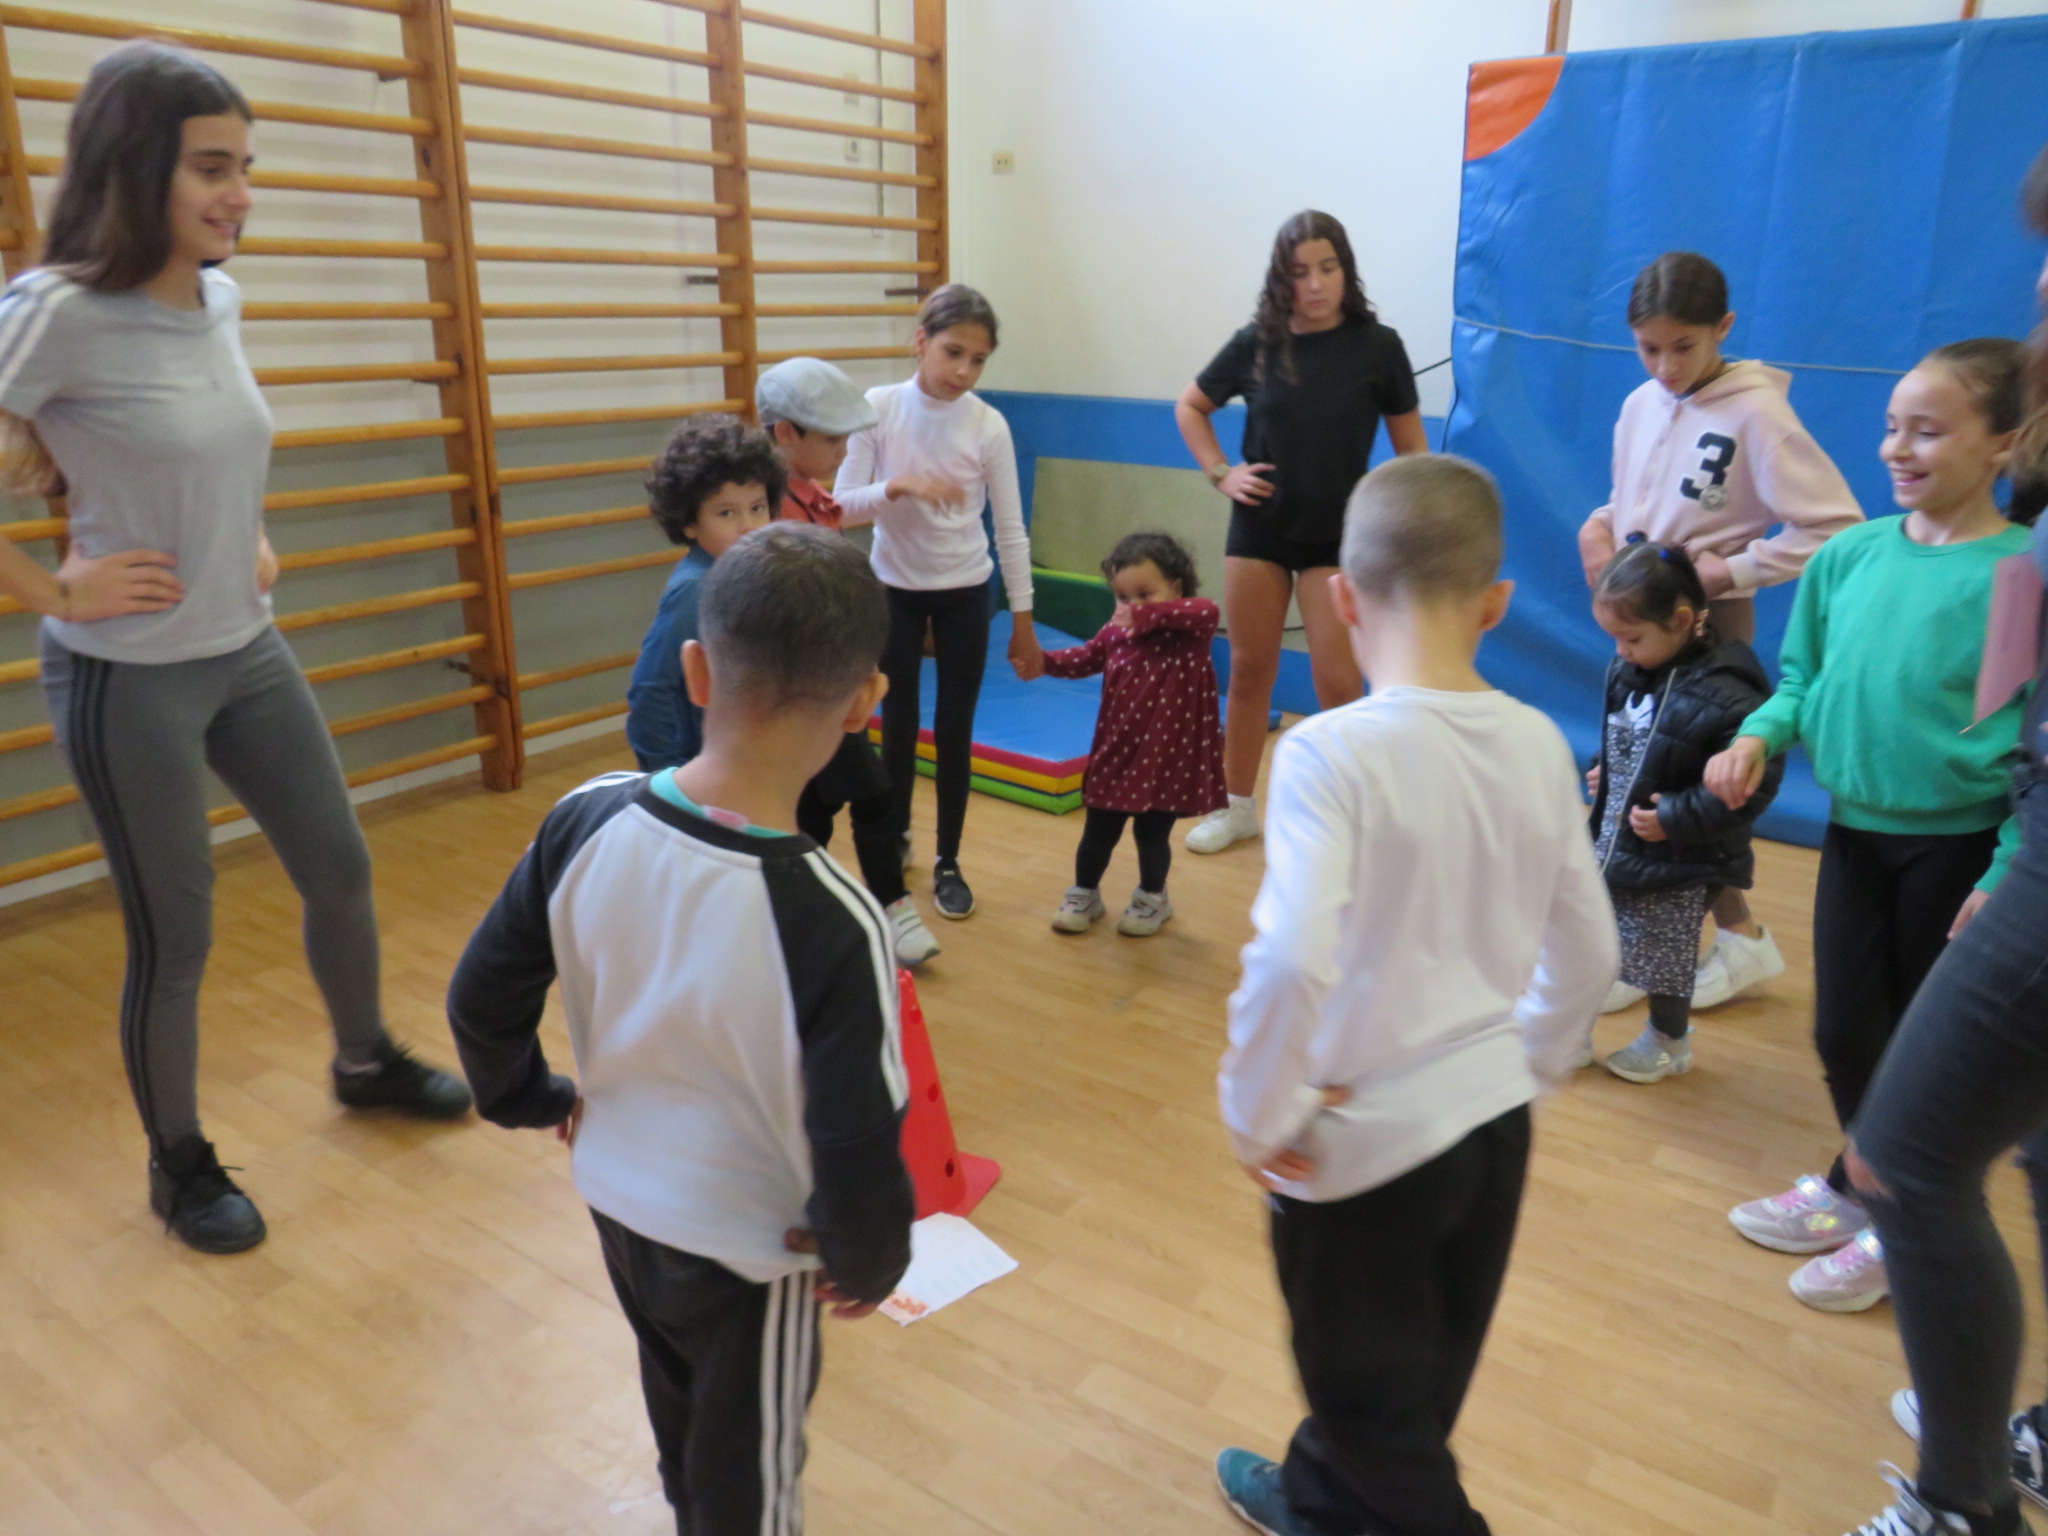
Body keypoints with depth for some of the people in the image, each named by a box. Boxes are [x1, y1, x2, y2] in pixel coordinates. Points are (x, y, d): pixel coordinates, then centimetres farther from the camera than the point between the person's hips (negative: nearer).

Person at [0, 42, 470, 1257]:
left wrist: (251, 536, 10)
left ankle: (367, 1060, 42)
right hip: (127, 680, -6)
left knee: (341, 869, 16)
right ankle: (181, 1166, 30)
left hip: (249, 652, 7)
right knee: (176, 938, 6)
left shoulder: (221, 298, 2)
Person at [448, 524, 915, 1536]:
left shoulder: (586, 821, -19)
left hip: (617, 1197, 6)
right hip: (750, 1250, -5)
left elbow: (479, 999, -7)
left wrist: (530, 1100, 12)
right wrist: (871, 1265, -6)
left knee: (677, 1404, 34)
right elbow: (857, 1152, -28)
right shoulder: (831, 920, -34)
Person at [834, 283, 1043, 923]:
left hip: (964, 593, 0)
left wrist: (1023, 621, -5)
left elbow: (1010, 529, -6)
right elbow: (844, 505, -10)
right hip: (895, 589, 1)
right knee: (898, 726, 11)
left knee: (955, 731, 5)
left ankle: (948, 862, 22)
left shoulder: (988, 425, -11)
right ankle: (896, 836, 36)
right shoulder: (877, 408, -10)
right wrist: (900, 487, -29)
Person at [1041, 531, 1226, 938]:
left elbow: (1208, 611, -35)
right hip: (1116, 754, 4)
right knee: (1098, 832, 14)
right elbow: (1086, 658, 12)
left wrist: (1150, 614, -39)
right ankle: (1084, 894, 36)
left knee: (1152, 834, 12)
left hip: (1167, 759, -4)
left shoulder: (1190, 632, -14)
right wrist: (1043, 660, -3)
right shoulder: (1116, 632, -2)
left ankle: (1152, 899, 36)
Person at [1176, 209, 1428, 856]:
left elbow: (1411, 448, 1)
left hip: (1339, 536, -2)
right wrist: (1219, 472, 1)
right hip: (1259, 528, 2)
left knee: (1337, 684, -3)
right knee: (1248, 670, 11)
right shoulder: (1257, 343, -1)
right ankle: (1237, 806, 26)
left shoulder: (1377, 346, -6)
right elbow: (1190, 407, 14)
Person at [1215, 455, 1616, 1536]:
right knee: (1420, 1365, 27)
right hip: (1494, 1116, 7)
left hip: (1364, 1131, -7)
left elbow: (1292, 960, -32)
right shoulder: (1538, 744, -4)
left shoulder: (1332, 750, -23)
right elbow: (1589, 947, 4)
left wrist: (1259, 1113, -16)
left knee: (1372, 1388, 17)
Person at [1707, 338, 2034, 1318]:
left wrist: (2005, 879, -16)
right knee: (1843, 1030, 14)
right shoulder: (1850, 555, -1)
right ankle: (1859, 1185, 38)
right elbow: (1804, 680, 11)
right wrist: (1760, 735, -9)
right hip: (1856, 834, 5)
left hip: (1958, 849, -4)